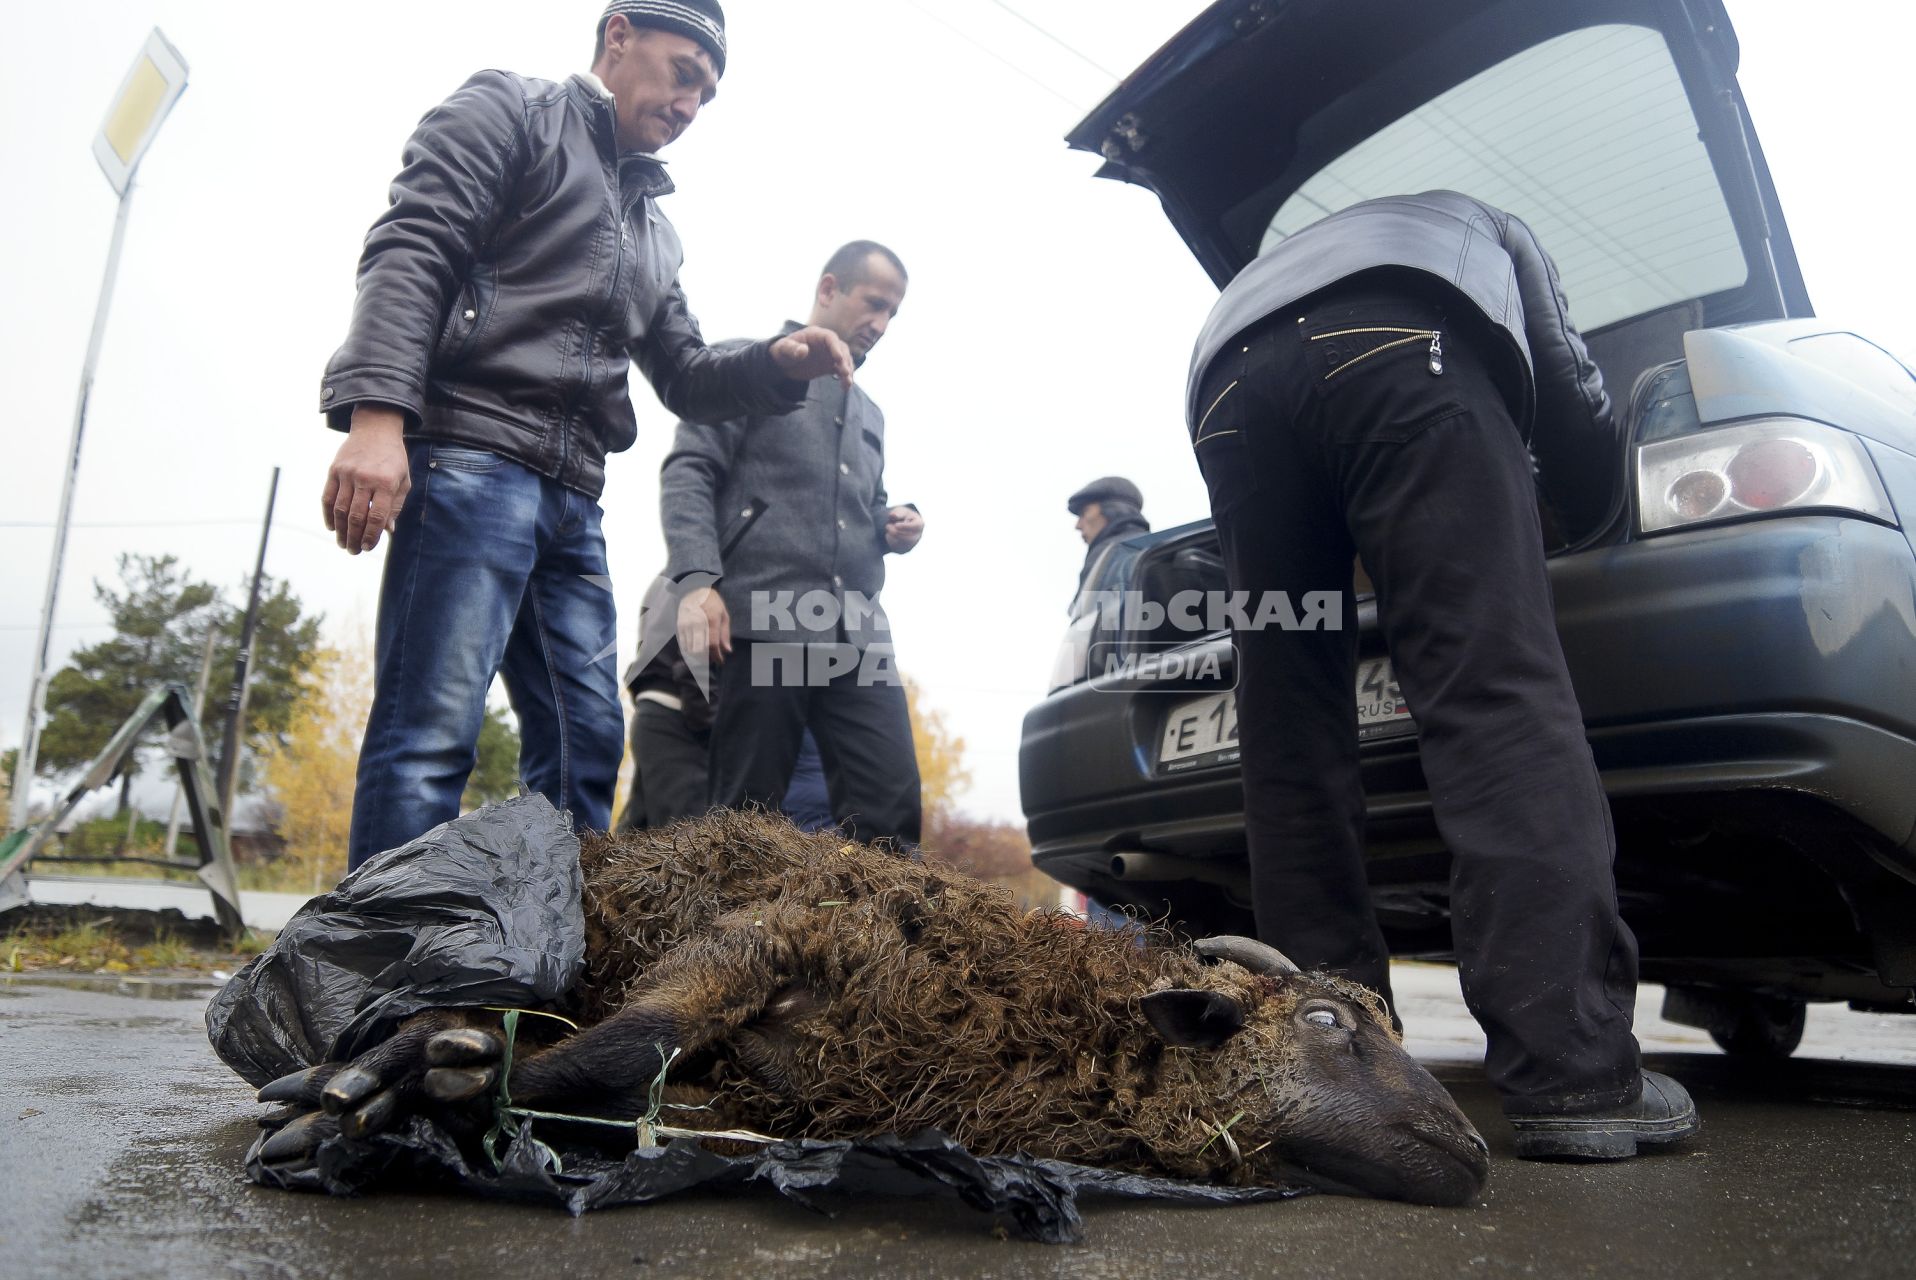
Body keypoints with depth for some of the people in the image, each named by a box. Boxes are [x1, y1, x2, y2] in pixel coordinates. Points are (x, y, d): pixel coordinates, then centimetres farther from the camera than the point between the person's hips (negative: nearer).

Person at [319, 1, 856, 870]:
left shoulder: (653, 228, 30)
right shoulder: (509, 110, 9)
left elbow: (684, 377, 28)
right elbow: (410, 251, -6)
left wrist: (778, 364, 7)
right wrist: (375, 415, -21)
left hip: (572, 500, 8)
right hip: (469, 459, -8)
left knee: (586, 746, 3)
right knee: (431, 735, -15)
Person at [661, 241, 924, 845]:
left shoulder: (867, 413, 30)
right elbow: (687, 472, -2)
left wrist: (896, 525, 11)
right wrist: (697, 579, -18)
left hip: (858, 634, 6)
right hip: (765, 621, -6)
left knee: (891, 807, -5)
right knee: (748, 813, -4)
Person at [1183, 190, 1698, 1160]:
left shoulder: (1288, 254, 49)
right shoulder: (1489, 233, 39)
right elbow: (1572, 399, 26)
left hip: (1228, 382, 4)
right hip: (1395, 350, -4)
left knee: (1291, 737, 3)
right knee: (1499, 690, -12)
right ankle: (1573, 1073, -20)